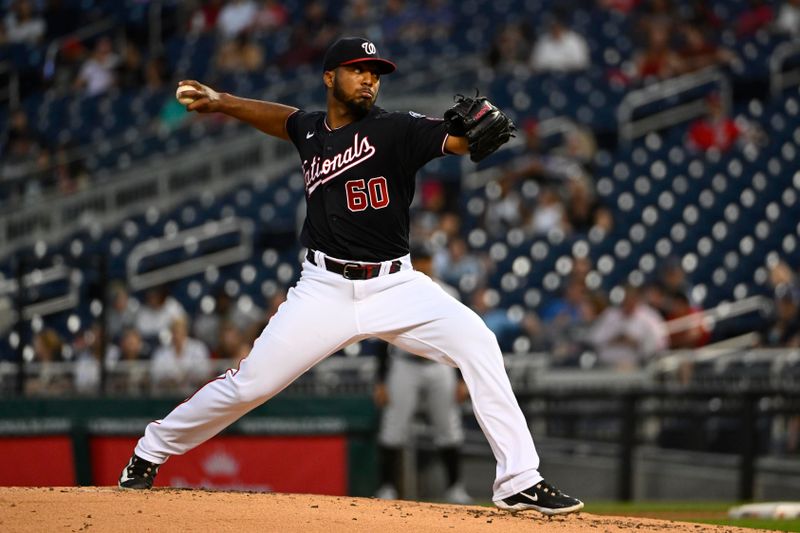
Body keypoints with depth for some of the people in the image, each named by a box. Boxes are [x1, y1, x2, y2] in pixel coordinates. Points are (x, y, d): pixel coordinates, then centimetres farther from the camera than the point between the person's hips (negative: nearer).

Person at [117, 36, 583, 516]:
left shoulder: (393, 130, -5)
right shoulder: (310, 130, 8)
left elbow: (456, 139, -21)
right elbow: (284, 118, 33)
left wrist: (478, 129, -42)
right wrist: (224, 103, 28)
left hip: (396, 286, -2)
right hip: (325, 291, 2)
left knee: (477, 342, -24)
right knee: (251, 383, -2)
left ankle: (520, 482, -19)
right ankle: (151, 452, 22)